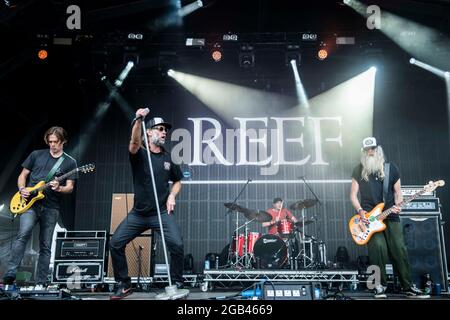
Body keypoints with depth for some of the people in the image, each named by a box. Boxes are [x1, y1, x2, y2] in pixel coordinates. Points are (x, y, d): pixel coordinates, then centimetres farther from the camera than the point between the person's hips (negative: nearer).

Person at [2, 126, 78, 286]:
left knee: (45, 246, 3)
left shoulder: (70, 162, 7)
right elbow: (23, 175, 14)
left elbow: (70, 187, 3)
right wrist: (22, 189, -5)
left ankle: (41, 282, 11)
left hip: (51, 207, 1)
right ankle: (9, 274, -23)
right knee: (24, 233, -25)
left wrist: (59, 188, -19)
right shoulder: (36, 155, 10)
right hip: (30, 202, 0)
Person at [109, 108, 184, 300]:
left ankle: (177, 284, 4)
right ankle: (124, 284, 14)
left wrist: (172, 196, 1)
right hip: (138, 214, 0)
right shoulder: (139, 154, 0)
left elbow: (177, 181, 21)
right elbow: (134, 142, -24)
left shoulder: (169, 159, 8)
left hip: (162, 213, 0)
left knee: (177, 244, -19)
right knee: (115, 243, -6)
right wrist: (138, 120, -40)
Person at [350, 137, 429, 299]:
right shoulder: (358, 170, 5)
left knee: (399, 249, -4)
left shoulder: (391, 168, 8)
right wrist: (360, 211, -9)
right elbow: (353, 195, 6)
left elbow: (397, 191, 11)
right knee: (378, 247, -18)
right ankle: (380, 285, -4)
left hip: (390, 215, 2)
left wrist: (398, 205, -9)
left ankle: (408, 287, 8)